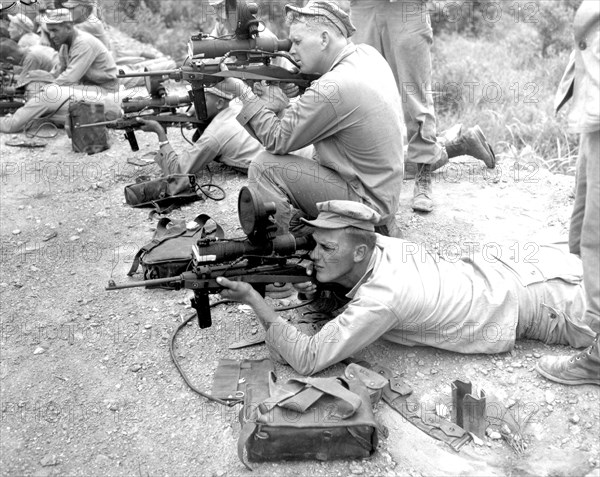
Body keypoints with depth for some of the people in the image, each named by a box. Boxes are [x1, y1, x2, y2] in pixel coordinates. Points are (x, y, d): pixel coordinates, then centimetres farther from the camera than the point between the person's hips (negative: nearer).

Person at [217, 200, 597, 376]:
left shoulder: (380, 298, -38)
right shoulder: (377, 244, -15)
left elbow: (308, 359, -37)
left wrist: (255, 300, -38)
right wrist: (320, 284, -11)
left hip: (523, 301, -6)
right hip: (501, 265, 6)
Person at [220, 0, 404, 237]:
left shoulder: (331, 89, -26)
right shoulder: (368, 54, 2)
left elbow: (276, 140, -16)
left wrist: (243, 91, -10)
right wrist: (268, 89, -1)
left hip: (366, 204, -10)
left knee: (265, 167, -13)